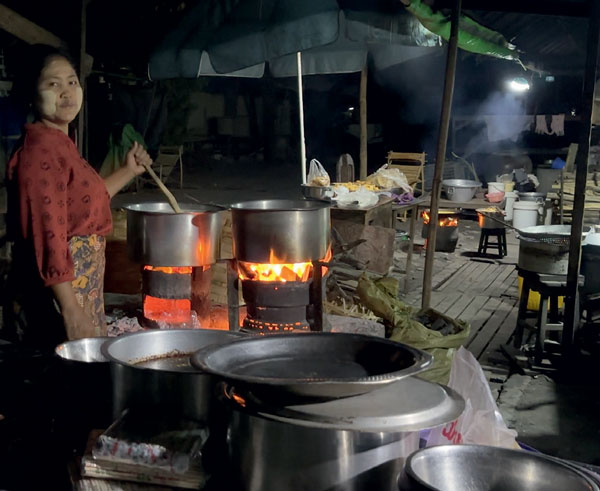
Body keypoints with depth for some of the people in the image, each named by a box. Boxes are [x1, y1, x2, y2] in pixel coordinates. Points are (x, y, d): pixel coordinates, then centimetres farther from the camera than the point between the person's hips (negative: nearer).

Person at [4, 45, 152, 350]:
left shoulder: (61, 144, 12)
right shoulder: (40, 151, -19)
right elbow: (48, 238, -24)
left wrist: (128, 172, 26)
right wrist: (71, 312, -26)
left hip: (80, 289, 10)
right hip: (55, 296, -10)